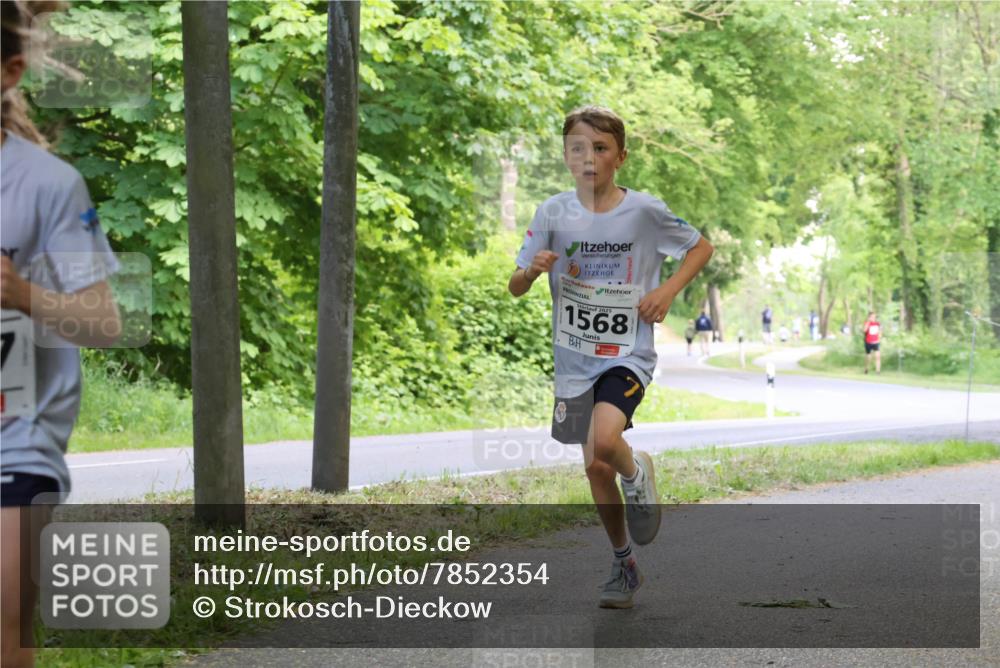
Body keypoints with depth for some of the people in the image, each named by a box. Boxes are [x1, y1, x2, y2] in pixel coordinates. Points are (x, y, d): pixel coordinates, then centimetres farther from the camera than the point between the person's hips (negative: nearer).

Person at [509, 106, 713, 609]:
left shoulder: (644, 210, -9)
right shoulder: (553, 213, -3)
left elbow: (700, 248, 7)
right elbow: (514, 289, 2)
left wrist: (668, 290, -9)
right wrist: (534, 268, -21)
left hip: (628, 354, -3)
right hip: (574, 360, 3)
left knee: (602, 442, -29)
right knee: (596, 471, 11)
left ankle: (637, 473, 6)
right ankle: (624, 566, 30)